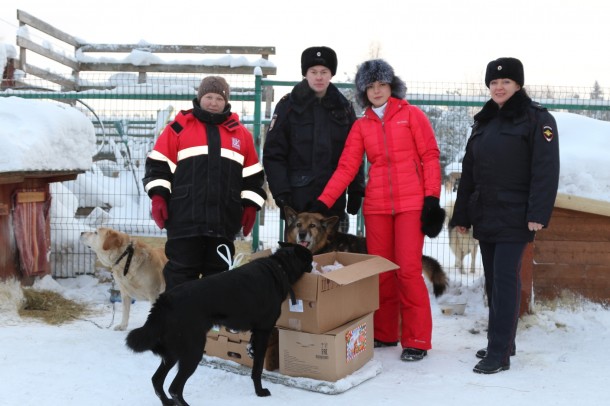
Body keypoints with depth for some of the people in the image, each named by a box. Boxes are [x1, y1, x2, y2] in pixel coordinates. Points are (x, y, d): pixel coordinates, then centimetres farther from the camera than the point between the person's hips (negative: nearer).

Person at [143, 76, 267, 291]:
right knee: (180, 274, 2)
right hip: (184, 218, -2)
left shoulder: (240, 133, 13)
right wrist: (159, 196, -6)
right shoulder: (179, 127, 5)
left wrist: (250, 205, 7)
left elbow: (253, 175, 15)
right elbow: (158, 164, 5)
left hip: (224, 220, 2)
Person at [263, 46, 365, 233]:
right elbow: (273, 153, -2)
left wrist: (356, 190, 5)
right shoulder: (289, 105, 2)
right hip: (298, 198, -3)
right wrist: (281, 192, -12)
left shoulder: (343, 107, 11)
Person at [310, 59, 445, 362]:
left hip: (411, 204, -3)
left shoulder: (411, 115, 3)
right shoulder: (361, 126, 10)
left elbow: (430, 156, 0)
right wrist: (323, 202, -8)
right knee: (381, 272, 7)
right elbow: (346, 167, 2)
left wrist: (432, 197, -9)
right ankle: (384, 334, 21)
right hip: (376, 206, 3)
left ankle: (417, 340, 5)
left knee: (408, 271, -6)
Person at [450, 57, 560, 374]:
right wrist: (462, 214, 14)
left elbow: (545, 170, -12)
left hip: (514, 217, -7)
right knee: (492, 281, 11)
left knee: (505, 280, -8)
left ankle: (500, 354, -4)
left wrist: (538, 213, -21)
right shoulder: (483, 122, 17)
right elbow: (469, 172, 17)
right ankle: (501, 342, 22)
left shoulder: (537, 119, -4)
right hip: (484, 216, 7)